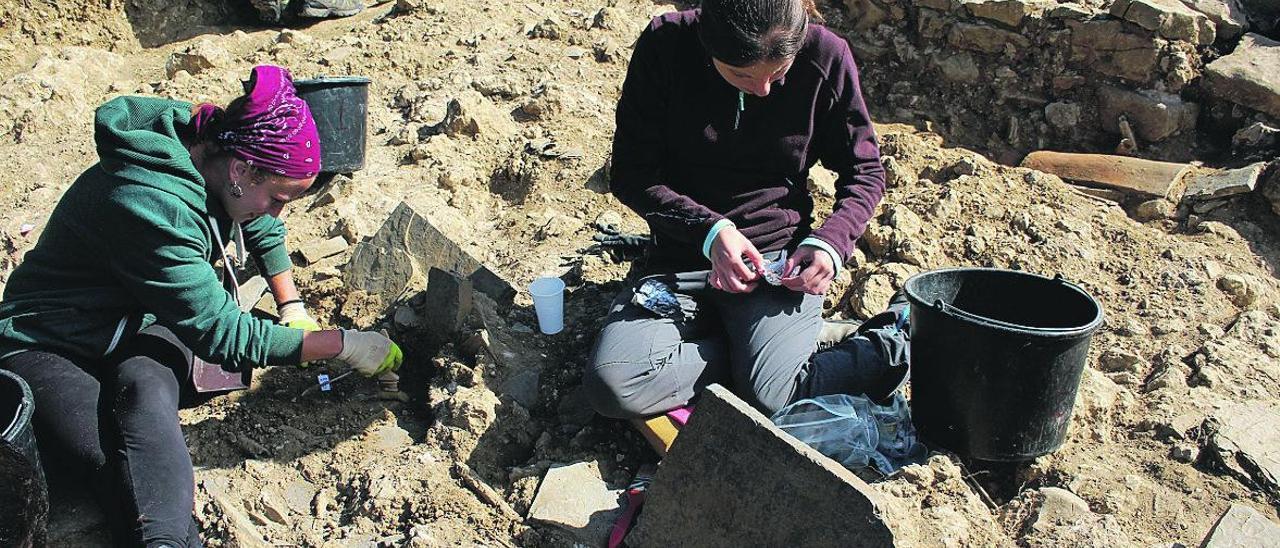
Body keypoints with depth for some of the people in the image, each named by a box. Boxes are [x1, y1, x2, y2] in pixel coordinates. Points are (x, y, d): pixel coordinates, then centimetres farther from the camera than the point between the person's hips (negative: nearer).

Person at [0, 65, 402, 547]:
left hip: (140, 324, 5)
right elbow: (222, 334, -27)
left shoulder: (209, 157, -6)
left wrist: (292, 306, 8)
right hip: (47, 346, -5)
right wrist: (343, 344, -22)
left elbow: (264, 230, 18)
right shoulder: (152, 204, -31)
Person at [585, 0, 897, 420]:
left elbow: (864, 173, 4)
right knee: (611, 385, -23)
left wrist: (831, 242, -15)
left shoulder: (826, 58, -10)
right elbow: (629, 175, -6)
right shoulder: (665, 45, -11)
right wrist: (708, 230, -20)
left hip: (778, 253, -2)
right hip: (684, 254, 2)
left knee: (767, 398, -26)